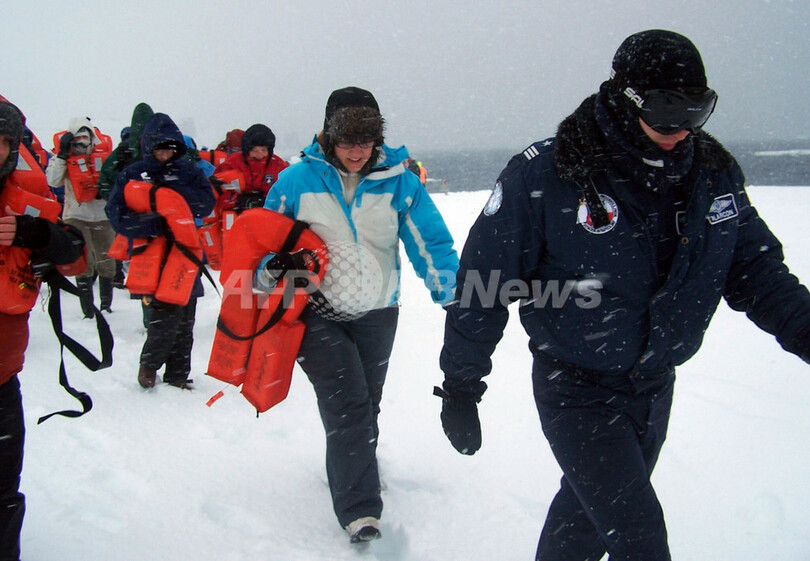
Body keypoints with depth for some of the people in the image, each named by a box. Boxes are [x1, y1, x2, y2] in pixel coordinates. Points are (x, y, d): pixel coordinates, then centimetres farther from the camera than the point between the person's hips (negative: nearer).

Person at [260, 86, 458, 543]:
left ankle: (354, 468, 44)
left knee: (368, 404, 17)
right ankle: (359, 507, -6)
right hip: (319, 313, -2)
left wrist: (455, 298, -15)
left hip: (377, 314, 3)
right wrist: (270, 272, -12)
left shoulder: (399, 182, -5)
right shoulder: (297, 180, -6)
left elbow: (431, 242, -6)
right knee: (347, 403, -14)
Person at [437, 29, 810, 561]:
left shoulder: (715, 173, -5)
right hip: (576, 391, -5)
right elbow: (483, 284, -15)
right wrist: (461, 387, -9)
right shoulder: (544, 176, -21)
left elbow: (756, 269, 6)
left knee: (591, 512, 23)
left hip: (656, 385, 6)